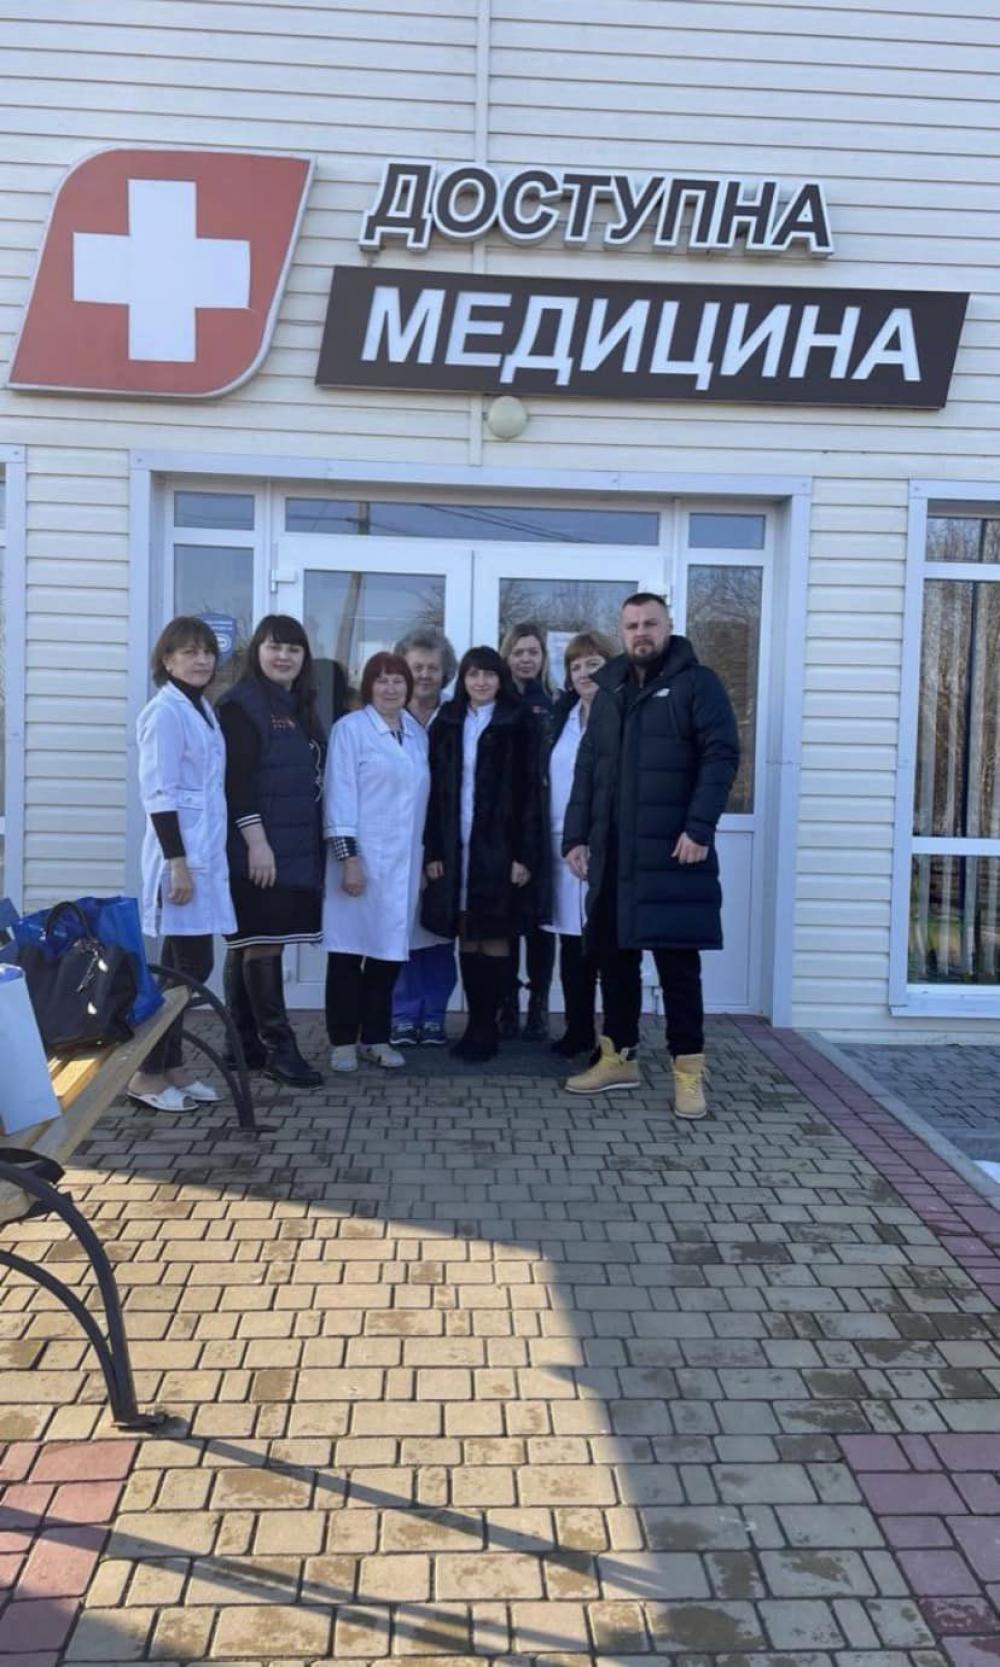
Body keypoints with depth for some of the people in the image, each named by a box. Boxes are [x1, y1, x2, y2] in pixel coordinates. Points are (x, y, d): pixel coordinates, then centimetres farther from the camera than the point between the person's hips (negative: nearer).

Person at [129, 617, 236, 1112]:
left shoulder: (202, 709, 14)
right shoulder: (165, 711, -12)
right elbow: (158, 794, -17)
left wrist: (203, 858, 16)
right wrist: (177, 862, -21)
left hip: (206, 853, 9)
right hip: (181, 853, -9)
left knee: (185, 965, 11)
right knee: (190, 965, -6)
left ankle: (169, 1068, 20)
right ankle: (146, 1074, 4)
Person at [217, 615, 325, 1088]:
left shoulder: (300, 708, 17)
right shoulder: (242, 704, -7)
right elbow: (235, 780, -15)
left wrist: (318, 846, 16)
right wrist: (256, 840, -21)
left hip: (297, 849, 8)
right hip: (257, 849, -8)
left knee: (250, 945, 11)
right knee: (263, 944, -6)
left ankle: (244, 1044, 16)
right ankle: (278, 1047, -2)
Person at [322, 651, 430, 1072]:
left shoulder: (417, 734, 12)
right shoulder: (350, 728, -3)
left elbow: (421, 797, 14)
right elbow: (340, 796, -8)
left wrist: (423, 857, 12)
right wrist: (348, 857, -14)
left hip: (404, 861, 5)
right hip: (361, 858, -5)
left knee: (390, 949, 8)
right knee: (349, 950, 1)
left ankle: (376, 1037, 19)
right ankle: (343, 1041, 10)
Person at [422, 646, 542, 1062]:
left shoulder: (518, 723, -1)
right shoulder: (446, 724, 9)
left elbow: (529, 790, -5)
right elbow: (434, 789, 7)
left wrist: (525, 854, -11)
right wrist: (433, 850, 0)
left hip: (499, 845, -3)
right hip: (455, 845, 3)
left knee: (494, 937, 0)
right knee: (466, 937, 6)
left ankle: (486, 1028, 7)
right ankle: (475, 1025, 14)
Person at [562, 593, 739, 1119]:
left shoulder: (696, 683, 0)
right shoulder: (609, 690, 17)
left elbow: (721, 755, -9)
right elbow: (587, 768, 17)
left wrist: (699, 828, -18)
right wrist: (576, 835, 8)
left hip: (672, 850, -6)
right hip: (612, 852, 6)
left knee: (677, 960, -2)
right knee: (613, 954, 10)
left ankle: (688, 1069, 7)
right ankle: (618, 1057, 23)